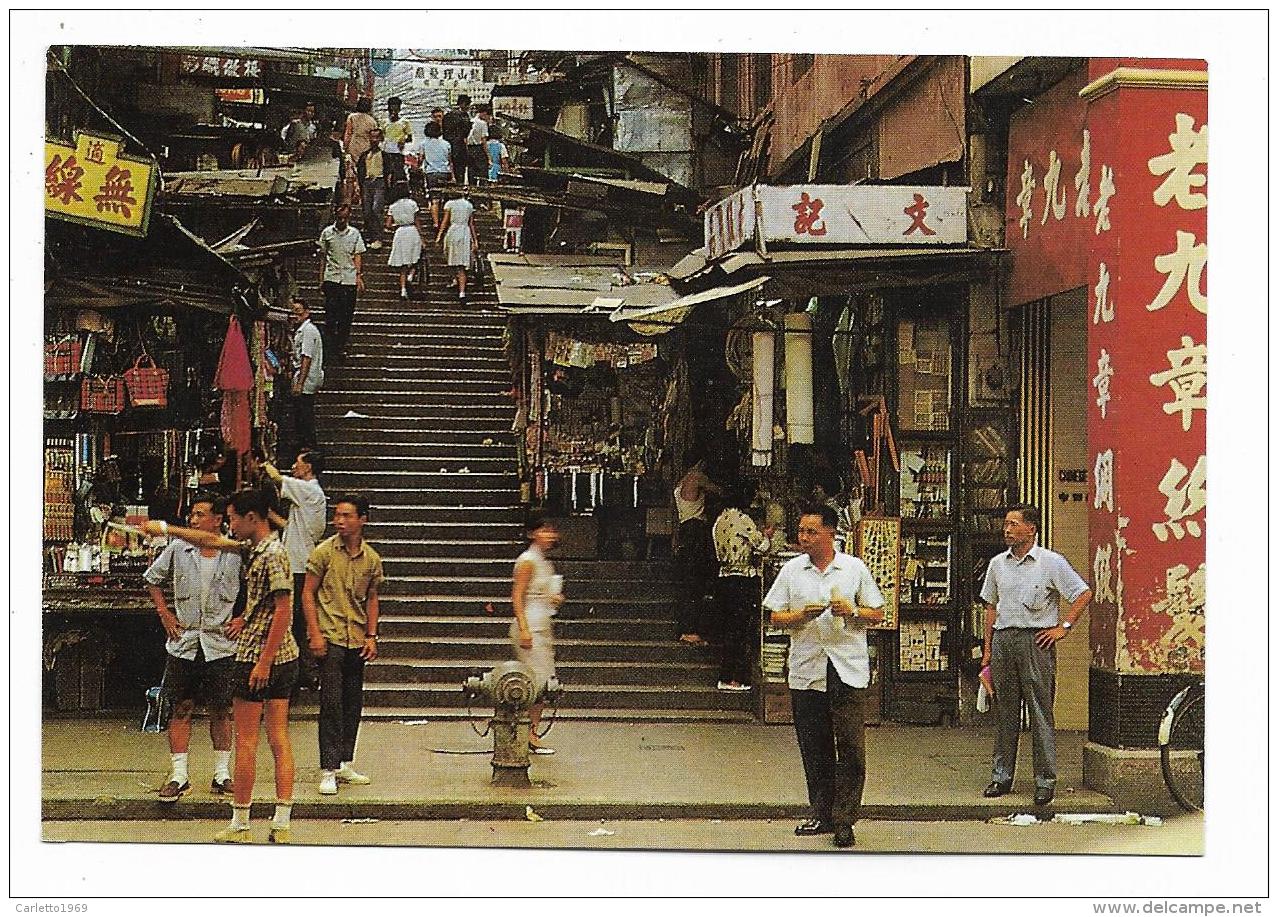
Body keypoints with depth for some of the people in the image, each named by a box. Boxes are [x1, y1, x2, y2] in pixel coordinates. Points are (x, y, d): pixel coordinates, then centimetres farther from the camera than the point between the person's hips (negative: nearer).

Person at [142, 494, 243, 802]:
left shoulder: (237, 554, -3)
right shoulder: (177, 549, 2)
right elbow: (152, 579, 17)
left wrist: (243, 618, -1)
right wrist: (163, 613, 8)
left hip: (220, 645, -1)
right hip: (183, 643, 1)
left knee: (220, 711, 5)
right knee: (181, 710, 2)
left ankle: (222, 774, 15)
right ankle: (178, 776, 7)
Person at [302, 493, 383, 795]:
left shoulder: (372, 558, 7)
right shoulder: (324, 552, -5)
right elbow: (308, 593, -3)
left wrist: (371, 636, 5)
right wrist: (315, 633, -11)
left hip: (357, 639, 5)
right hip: (330, 637, -5)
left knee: (354, 702, 10)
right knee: (331, 702, -7)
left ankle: (345, 764, 21)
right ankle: (328, 771, -4)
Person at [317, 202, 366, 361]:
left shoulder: (354, 233, 5)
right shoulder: (327, 233, 5)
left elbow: (357, 256, 6)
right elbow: (323, 256, 10)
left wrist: (359, 276, -4)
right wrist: (321, 278, 7)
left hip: (349, 279, 1)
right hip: (331, 278, -1)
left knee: (346, 317, 3)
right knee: (330, 315, -5)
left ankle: (341, 348, 13)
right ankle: (332, 350, -1)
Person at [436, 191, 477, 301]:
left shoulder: (450, 204, 2)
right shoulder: (469, 205, 12)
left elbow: (445, 222, -3)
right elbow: (471, 224, 11)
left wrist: (439, 235, -1)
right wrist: (475, 240, 12)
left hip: (452, 232, -3)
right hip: (466, 234, 3)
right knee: (462, 265, 0)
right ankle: (462, 291, -10)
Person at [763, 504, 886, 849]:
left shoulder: (855, 568, 4)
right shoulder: (791, 570, 8)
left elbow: (876, 613, 9)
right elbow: (775, 617, 8)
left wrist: (851, 612, -11)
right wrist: (801, 616, -10)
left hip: (848, 668, -2)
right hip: (806, 670, 2)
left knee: (851, 748, -6)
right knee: (814, 748, 7)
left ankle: (844, 821, -2)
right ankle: (822, 814, 17)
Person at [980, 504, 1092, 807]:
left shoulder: (1051, 562, -2)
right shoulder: (997, 564, 13)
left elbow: (1083, 593, 0)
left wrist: (1063, 627, -4)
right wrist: (988, 649, 14)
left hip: (1036, 641, -5)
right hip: (1003, 639, 5)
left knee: (1041, 711, -5)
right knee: (1005, 711, 8)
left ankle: (1045, 779, -2)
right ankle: (1002, 776, 14)